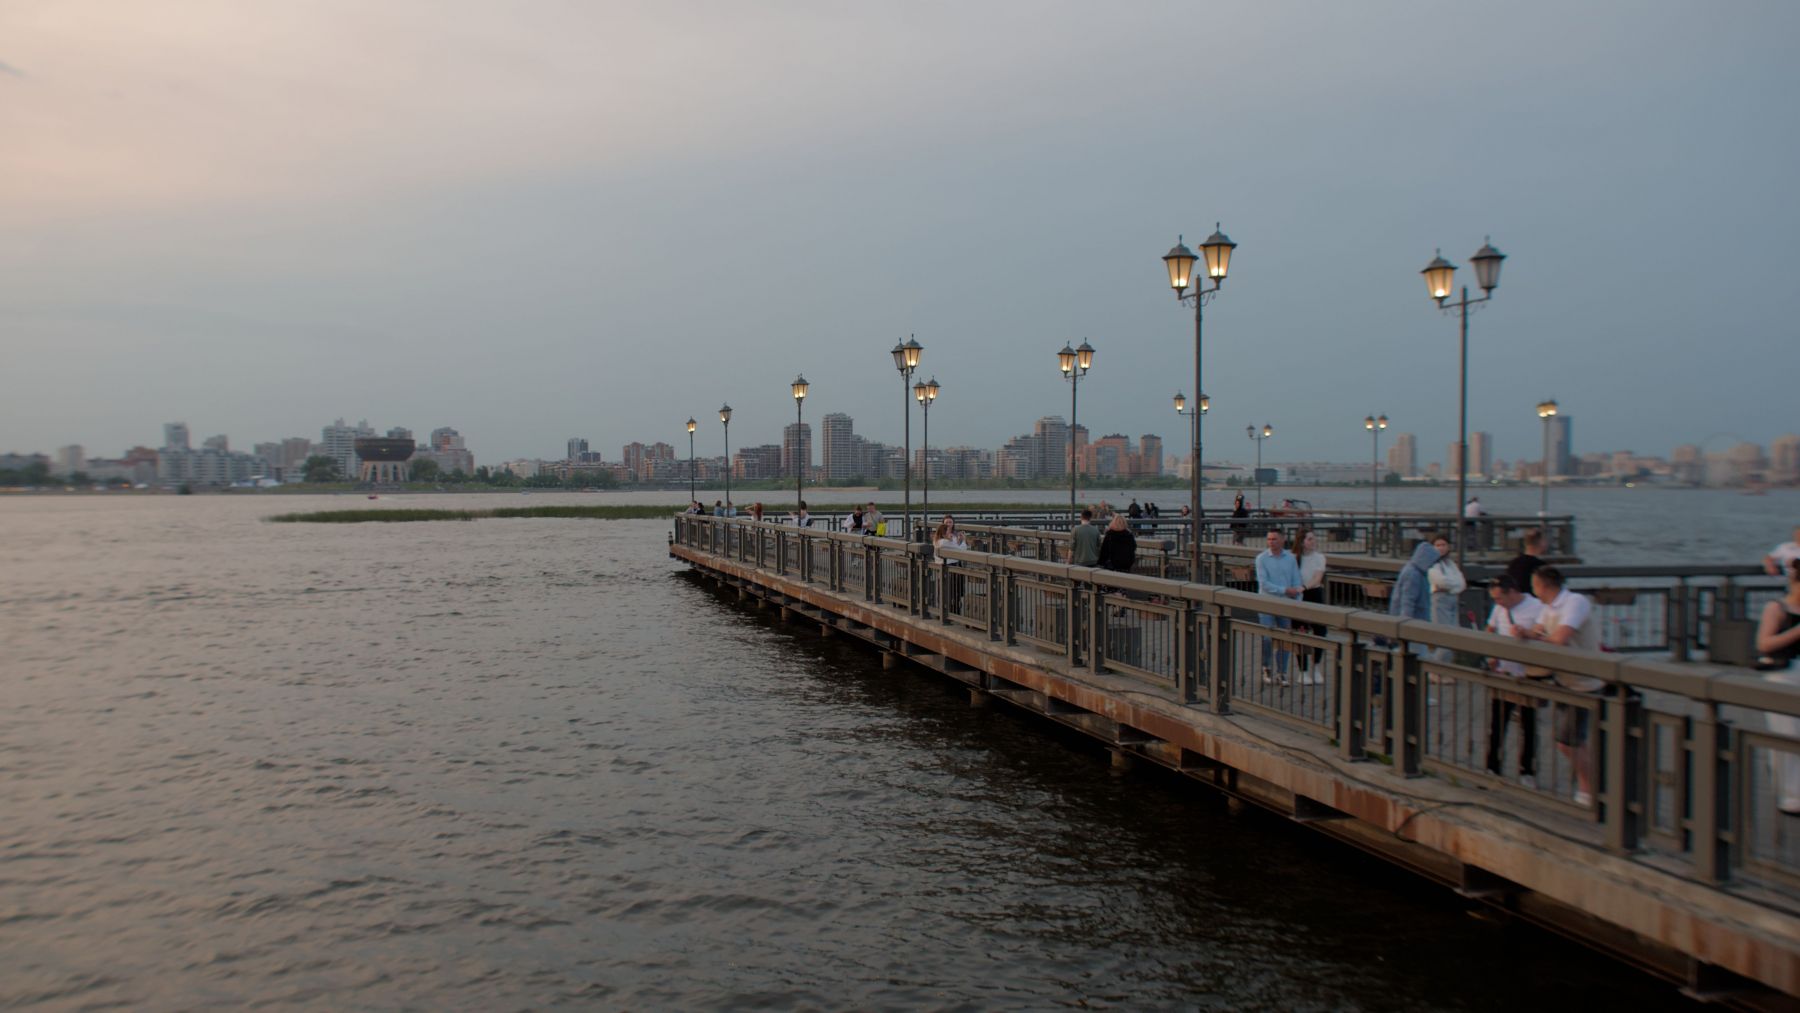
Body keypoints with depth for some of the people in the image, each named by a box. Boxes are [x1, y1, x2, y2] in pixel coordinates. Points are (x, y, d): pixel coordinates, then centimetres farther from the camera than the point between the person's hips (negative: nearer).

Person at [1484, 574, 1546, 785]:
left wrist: (1525, 634, -34)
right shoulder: (1500, 608, 7)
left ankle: (1527, 772, 17)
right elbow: (1490, 630, 21)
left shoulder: (1536, 607, -13)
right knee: (1496, 723, 7)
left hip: (1526, 676, -5)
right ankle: (1492, 767, 18)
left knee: (1528, 726, 5)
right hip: (1502, 673, 5)